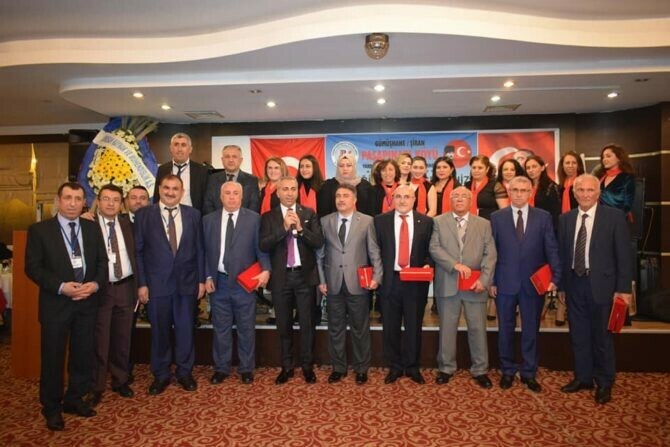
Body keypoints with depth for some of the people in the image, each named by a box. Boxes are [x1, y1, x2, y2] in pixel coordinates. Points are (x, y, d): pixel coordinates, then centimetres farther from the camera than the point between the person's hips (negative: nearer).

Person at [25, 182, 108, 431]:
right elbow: (33, 267, -8)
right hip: (56, 304, -3)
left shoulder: (92, 228, 6)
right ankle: (51, 408, 26)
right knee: (52, 357, 8)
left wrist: (96, 284, -10)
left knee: (83, 354, 12)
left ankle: (74, 399, 31)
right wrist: (61, 287, -18)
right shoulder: (39, 230, -5)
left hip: (87, 303, 3)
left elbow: (102, 261, 7)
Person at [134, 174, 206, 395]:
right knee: (159, 331, 9)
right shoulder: (144, 214, 1)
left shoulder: (193, 214, 5)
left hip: (187, 282, 1)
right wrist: (141, 283, -5)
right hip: (157, 283, -1)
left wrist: (201, 279, 2)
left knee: (186, 329, 9)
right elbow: (138, 251, 0)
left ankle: (184, 372, 27)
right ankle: (161, 375, 27)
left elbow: (199, 249, 5)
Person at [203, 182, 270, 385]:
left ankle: (246, 368, 24)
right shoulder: (208, 220, 7)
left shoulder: (254, 219, -1)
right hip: (219, 281, 2)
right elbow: (205, 251, 7)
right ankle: (221, 368, 28)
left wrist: (266, 270, -19)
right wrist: (207, 277, -1)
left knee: (246, 328, 8)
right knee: (221, 327, 12)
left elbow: (261, 247, -4)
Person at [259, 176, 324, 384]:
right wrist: (284, 227, -18)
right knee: (284, 325, 12)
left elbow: (318, 242, -6)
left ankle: (307, 366, 23)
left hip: (305, 275, 0)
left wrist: (300, 228, -18)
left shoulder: (309, 214, 3)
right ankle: (286, 366, 26)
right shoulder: (268, 217, 2)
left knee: (307, 324, 7)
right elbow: (263, 245, -10)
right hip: (281, 277, 1)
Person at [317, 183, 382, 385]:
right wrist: (321, 280, 2)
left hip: (358, 283, -2)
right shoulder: (325, 221, 5)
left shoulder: (367, 221, 1)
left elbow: (374, 252, 0)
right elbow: (320, 254, 6)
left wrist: (377, 276, -10)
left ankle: (361, 368, 25)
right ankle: (338, 367, 27)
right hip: (333, 284, 2)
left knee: (360, 329, 9)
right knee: (335, 329, 11)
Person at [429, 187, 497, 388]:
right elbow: (434, 248, -6)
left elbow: (490, 254, 1)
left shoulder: (484, 224, 8)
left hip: (475, 285, 1)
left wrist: (484, 279, -12)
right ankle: (446, 368, 23)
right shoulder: (439, 221, 4)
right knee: (447, 327, 9)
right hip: (447, 284, -1)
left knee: (478, 328, 7)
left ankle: (480, 370, 23)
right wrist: (456, 265, -18)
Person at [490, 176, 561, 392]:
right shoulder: (497, 217, 2)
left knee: (531, 329, 10)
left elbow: (552, 249, 1)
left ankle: (529, 373, 25)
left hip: (534, 283, 0)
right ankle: (507, 371, 26)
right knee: (506, 329, 10)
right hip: (505, 282, 0)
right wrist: (491, 280, -3)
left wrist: (555, 277, -10)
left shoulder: (543, 217, 3)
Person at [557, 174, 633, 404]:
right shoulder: (565, 219, 6)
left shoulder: (614, 216, -5)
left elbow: (624, 254, -6)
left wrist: (623, 288, -9)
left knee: (601, 335, 7)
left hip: (601, 284, -3)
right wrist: (561, 281, 1)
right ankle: (582, 377, 29)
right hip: (574, 283, 4)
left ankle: (604, 383, 25)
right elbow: (562, 253, 6)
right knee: (578, 334, 13)